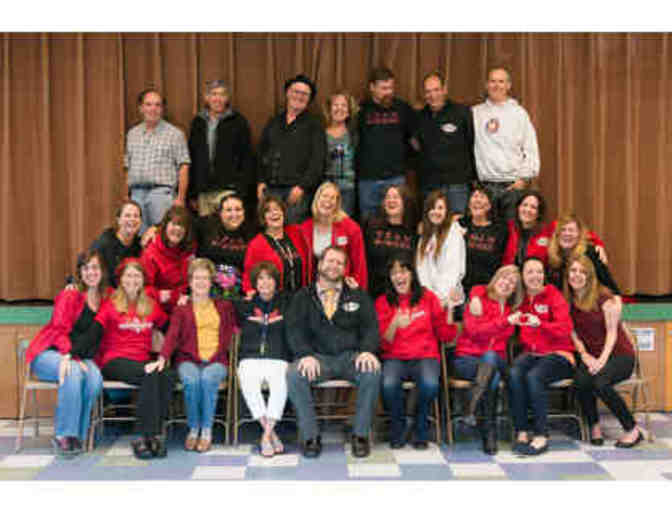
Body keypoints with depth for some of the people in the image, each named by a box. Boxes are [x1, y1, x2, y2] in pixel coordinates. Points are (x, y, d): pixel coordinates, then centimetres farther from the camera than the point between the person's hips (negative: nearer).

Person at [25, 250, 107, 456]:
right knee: (73, 373, -34)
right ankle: (63, 436, -25)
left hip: (81, 357, 4)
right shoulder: (70, 295, -4)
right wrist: (70, 357, -26)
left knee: (95, 377, -28)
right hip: (48, 354, -4)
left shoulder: (105, 298, 10)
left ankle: (77, 435, -19)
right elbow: (59, 329, -11)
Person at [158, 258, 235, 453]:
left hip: (216, 360, 0)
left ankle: (207, 431, -21)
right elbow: (172, 335, -1)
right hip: (188, 359, 0)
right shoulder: (181, 309, 15)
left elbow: (229, 334, 13)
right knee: (192, 380, -32)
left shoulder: (224, 307, 20)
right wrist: (162, 358, -17)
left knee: (208, 378, -33)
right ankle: (193, 429, -13)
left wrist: (215, 356, -4)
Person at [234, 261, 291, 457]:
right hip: (250, 358, 1)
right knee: (248, 383, -32)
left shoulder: (285, 303, 14)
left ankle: (266, 436, -24)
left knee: (280, 383, -33)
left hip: (278, 359, -1)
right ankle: (271, 433, -21)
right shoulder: (246, 305, 18)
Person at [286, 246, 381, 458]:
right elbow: (295, 330, 1)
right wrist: (306, 354, -18)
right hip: (317, 357, 0)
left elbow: (370, 327, 5)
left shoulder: (358, 296, 17)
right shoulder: (302, 298, 14)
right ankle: (311, 436, -17)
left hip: (351, 356, 0)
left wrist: (368, 350, -16)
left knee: (372, 371, -31)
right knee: (293, 374, -30)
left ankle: (360, 435, -15)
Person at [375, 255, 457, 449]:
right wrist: (395, 324, -19)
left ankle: (420, 428, -4)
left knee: (430, 384, -34)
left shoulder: (428, 297, 7)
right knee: (388, 384, -34)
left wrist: (449, 309, -7)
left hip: (425, 356, 0)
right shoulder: (383, 302, 7)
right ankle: (398, 429, -4)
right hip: (395, 358, 0)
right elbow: (384, 344, -1)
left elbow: (446, 336, 6)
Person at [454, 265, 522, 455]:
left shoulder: (512, 309, 15)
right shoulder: (478, 298, 1)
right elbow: (474, 330, -12)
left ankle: (473, 404, -44)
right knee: (493, 376, -33)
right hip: (466, 358, -3)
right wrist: (506, 321, -17)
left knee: (490, 357, -34)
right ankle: (490, 433, -31)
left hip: (495, 358, 3)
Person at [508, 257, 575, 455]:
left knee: (533, 376, -34)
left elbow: (565, 329, -10)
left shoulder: (554, 295, 1)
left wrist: (540, 323, -26)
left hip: (557, 354, -4)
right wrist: (510, 320, 0)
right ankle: (521, 433, -26)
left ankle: (541, 436, -25)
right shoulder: (521, 299, 14)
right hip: (530, 353, 4)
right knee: (514, 374, -30)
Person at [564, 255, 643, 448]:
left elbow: (612, 331, -10)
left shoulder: (603, 296, -8)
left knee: (600, 382, -32)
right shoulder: (568, 301, 6)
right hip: (591, 356, 4)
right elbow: (573, 334, 5)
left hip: (619, 354, -3)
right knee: (580, 380, -30)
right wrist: (585, 356, -10)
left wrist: (602, 360, -20)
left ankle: (633, 430, -14)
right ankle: (594, 427, -8)